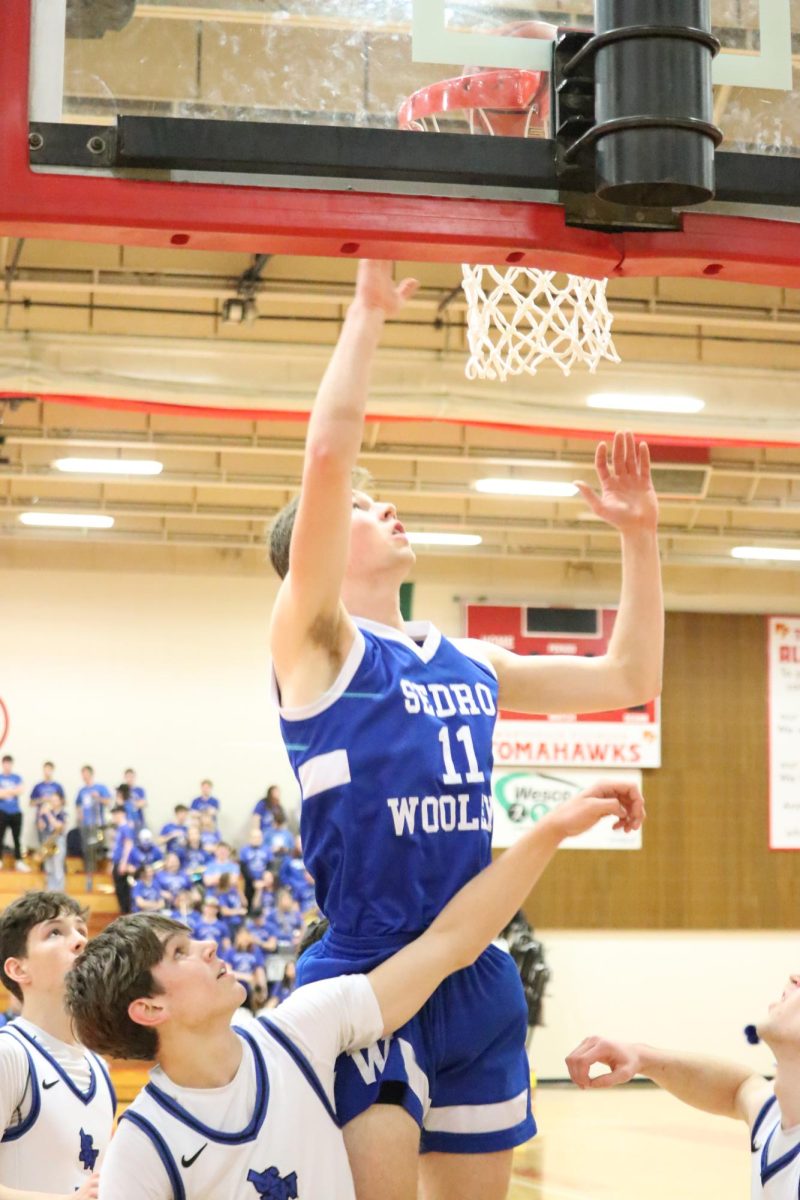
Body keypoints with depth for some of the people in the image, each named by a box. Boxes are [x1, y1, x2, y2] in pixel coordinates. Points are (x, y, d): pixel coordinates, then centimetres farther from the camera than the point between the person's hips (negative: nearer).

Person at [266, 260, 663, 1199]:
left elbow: (627, 679, 23)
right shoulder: (315, 642, -3)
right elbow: (328, 454, -16)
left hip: (477, 980, 7)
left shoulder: (469, 665, 16)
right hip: (364, 977, -6)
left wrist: (638, 536, 17)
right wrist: (368, 311, -10)